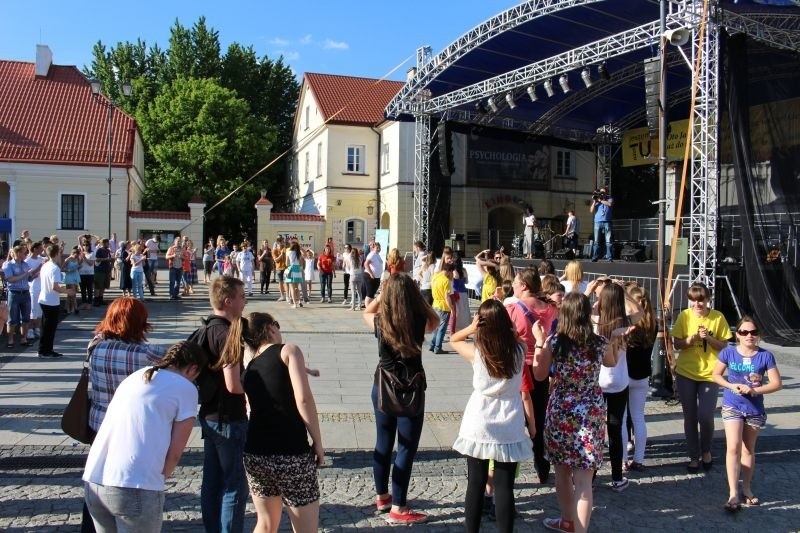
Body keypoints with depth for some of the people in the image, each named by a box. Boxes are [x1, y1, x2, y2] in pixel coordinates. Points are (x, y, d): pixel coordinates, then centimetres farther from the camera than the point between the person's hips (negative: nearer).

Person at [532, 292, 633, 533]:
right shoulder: (600, 343, -7)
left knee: (562, 473, 20)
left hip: (560, 412, 0)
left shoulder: (553, 343, -12)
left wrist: (539, 342, 5)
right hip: (590, 414, 0)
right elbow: (612, 362, 16)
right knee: (583, 480, 3)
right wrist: (615, 339, 18)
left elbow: (539, 375, 2)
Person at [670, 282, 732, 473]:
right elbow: (677, 344, -1)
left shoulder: (718, 317, -5)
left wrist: (708, 338, -19)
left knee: (705, 415, -9)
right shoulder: (684, 316, -3)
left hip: (710, 374, -1)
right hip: (686, 373, 1)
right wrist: (692, 338, -19)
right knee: (690, 417, 7)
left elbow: (723, 346, -1)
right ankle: (694, 456, 23)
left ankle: (706, 451, 20)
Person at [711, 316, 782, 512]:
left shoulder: (765, 356, -8)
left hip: (755, 409, 1)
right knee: (733, 447, -11)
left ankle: (747, 489, 30)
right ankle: (733, 494, -9)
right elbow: (715, 375, 3)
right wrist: (731, 386, -14)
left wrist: (755, 390, -20)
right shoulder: (728, 352, -7)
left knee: (748, 450, 15)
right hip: (732, 407, -1)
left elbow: (777, 383, -7)